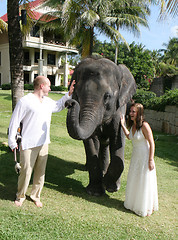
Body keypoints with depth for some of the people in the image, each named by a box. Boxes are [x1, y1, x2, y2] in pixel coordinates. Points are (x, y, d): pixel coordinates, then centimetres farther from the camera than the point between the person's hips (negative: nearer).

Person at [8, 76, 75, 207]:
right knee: (26, 172, 2)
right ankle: (20, 196, 25)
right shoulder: (25, 101, -10)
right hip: (28, 145, -6)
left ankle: (36, 195, 31)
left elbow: (59, 105, 32)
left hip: (43, 144, 6)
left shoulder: (48, 101, 11)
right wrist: (12, 142, -7)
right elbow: (14, 122, -7)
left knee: (40, 172, 13)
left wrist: (69, 94, 22)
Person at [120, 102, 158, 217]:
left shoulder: (144, 126, -22)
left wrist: (151, 160, -20)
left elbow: (152, 144, -19)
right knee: (134, 181, 18)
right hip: (135, 156, 8)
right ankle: (134, 203, 38)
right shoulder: (132, 125, 1)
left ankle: (146, 208, 23)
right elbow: (129, 137, 20)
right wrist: (123, 125, 12)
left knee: (144, 183, 5)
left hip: (145, 157, -8)